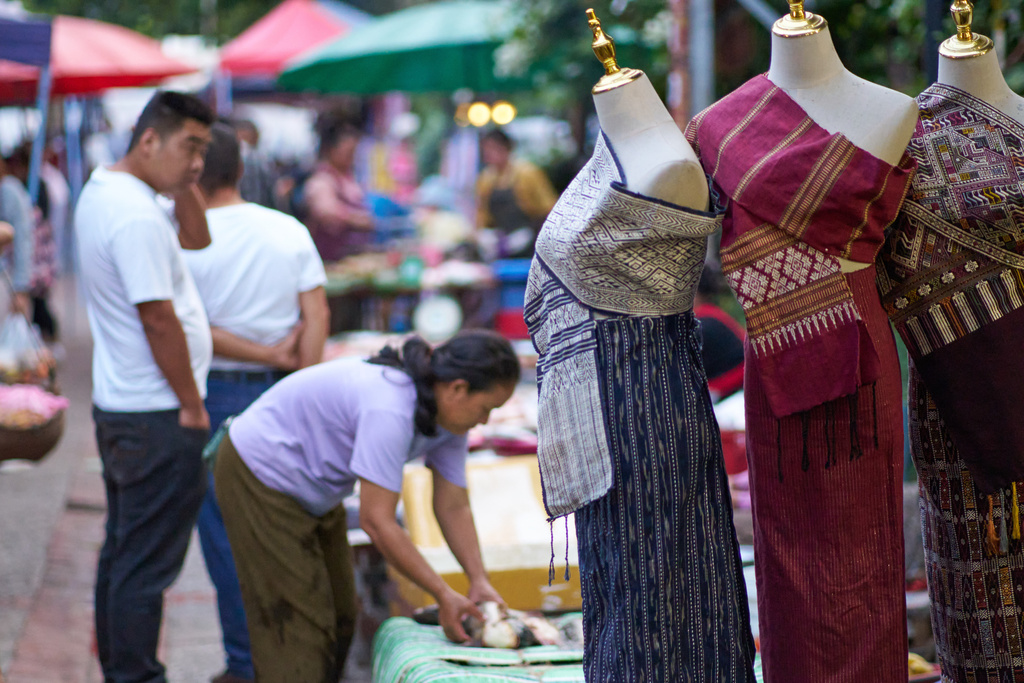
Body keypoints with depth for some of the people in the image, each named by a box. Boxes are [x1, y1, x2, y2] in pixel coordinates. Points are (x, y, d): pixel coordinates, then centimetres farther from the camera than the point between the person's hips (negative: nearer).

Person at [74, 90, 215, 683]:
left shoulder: (103, 191, 10)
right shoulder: (137, 216, -22)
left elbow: (196, 239, 19)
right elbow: (159, 321, -22)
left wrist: (184, 184, 3)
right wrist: (192, 407, -14)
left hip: (118, 407, 11)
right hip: (159, 418, -11)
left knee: (122, 553, 17)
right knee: (147, 566, -4)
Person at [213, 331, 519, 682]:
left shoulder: (447, 415, -8)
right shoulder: (390, 411, -36)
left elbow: (453, 508, -1)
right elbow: (377, 521, -34)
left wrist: (480, 582, -13)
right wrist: (444, 595, -28)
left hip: (312, 489, 10)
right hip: (260, 475, -10)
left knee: (340, 617, 12)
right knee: (297, 622, -11)